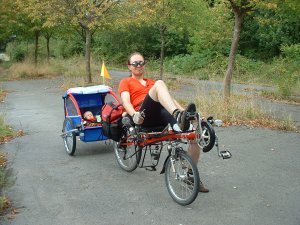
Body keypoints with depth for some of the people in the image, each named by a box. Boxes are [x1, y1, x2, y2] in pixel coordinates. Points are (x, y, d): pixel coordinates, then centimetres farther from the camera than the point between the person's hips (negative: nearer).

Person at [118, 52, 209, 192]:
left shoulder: (151, 82, 34)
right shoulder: (126, 82, 20)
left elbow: (170, 99, 25)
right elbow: (126, 101, 0)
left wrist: (184, 111, 9)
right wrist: (134, 115, -21)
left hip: (162, 116, 5)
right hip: (144, 117, -4)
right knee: (159, 83, -29)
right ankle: (178, 117, -50)